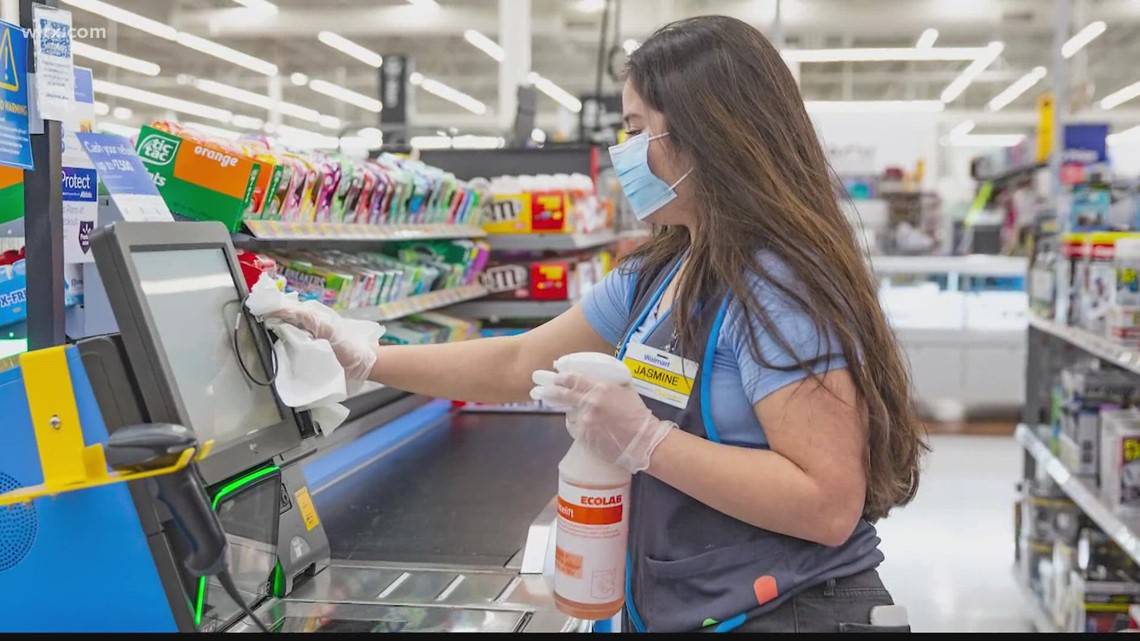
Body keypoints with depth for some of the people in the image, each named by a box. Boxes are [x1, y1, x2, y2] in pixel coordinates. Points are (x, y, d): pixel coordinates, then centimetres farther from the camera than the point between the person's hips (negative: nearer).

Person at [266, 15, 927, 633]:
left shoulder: (779, 286, -22)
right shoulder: (656, 275, 5)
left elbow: (829, 503, -28)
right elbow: (516, 365, 12)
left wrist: (645, 440, -27)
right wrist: (365, 359, 10)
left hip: (786, 610, -8)